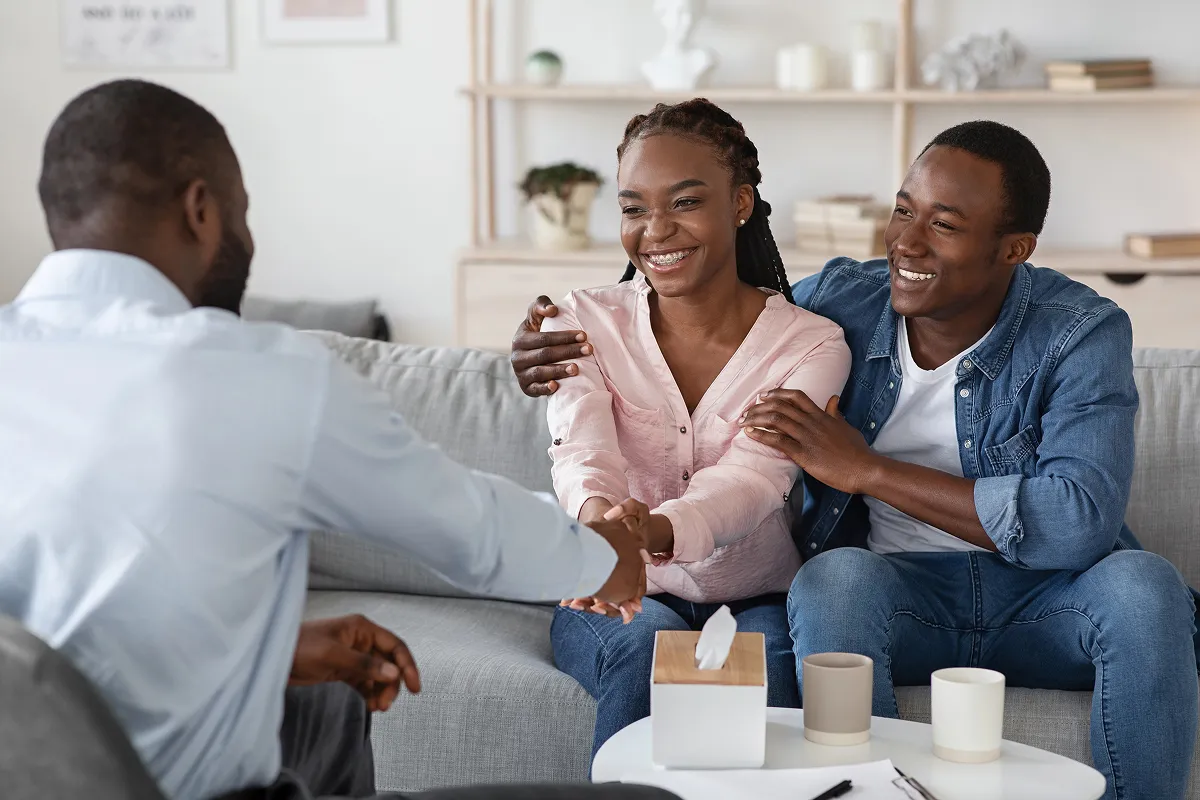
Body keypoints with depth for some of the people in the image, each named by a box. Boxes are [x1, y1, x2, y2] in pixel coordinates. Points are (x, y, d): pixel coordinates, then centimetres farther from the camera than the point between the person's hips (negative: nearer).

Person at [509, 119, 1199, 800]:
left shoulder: (1082, 334, -10)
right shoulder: (838, 301, -2)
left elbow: (1079, 522, -25)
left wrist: (866, 469, -23)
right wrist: (563, 355, -5)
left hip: (1044, 597, -1)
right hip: (896, 590, 1)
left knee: (1144, 586, -32)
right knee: (836, 575, -33)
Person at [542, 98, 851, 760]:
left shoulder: (811, 346, -5)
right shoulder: (583, 325, -1)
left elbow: (751, 479, -22)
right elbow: (581, 452, -20)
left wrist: (652, 532, -45)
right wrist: (600, 521, -46)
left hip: (756, 600, -1)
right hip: (621, 602, 1)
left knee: (764, 656, -33)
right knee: (648, 643, -32)